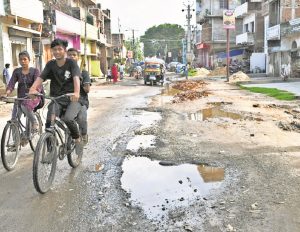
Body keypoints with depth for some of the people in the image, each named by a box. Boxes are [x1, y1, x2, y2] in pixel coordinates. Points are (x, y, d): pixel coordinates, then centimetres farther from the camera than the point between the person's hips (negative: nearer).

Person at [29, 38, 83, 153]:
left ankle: (77, 139, 0)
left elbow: (76, 78, -21)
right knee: (49, 121, -20)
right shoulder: (50, 64, 6)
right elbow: (40, 78, -9)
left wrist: (76, 93, -42)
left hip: (72, 99, -3)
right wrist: (33, 88, -30)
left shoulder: (71, 63, -4)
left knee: (68, 118, -30)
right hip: (56, 99, 3)